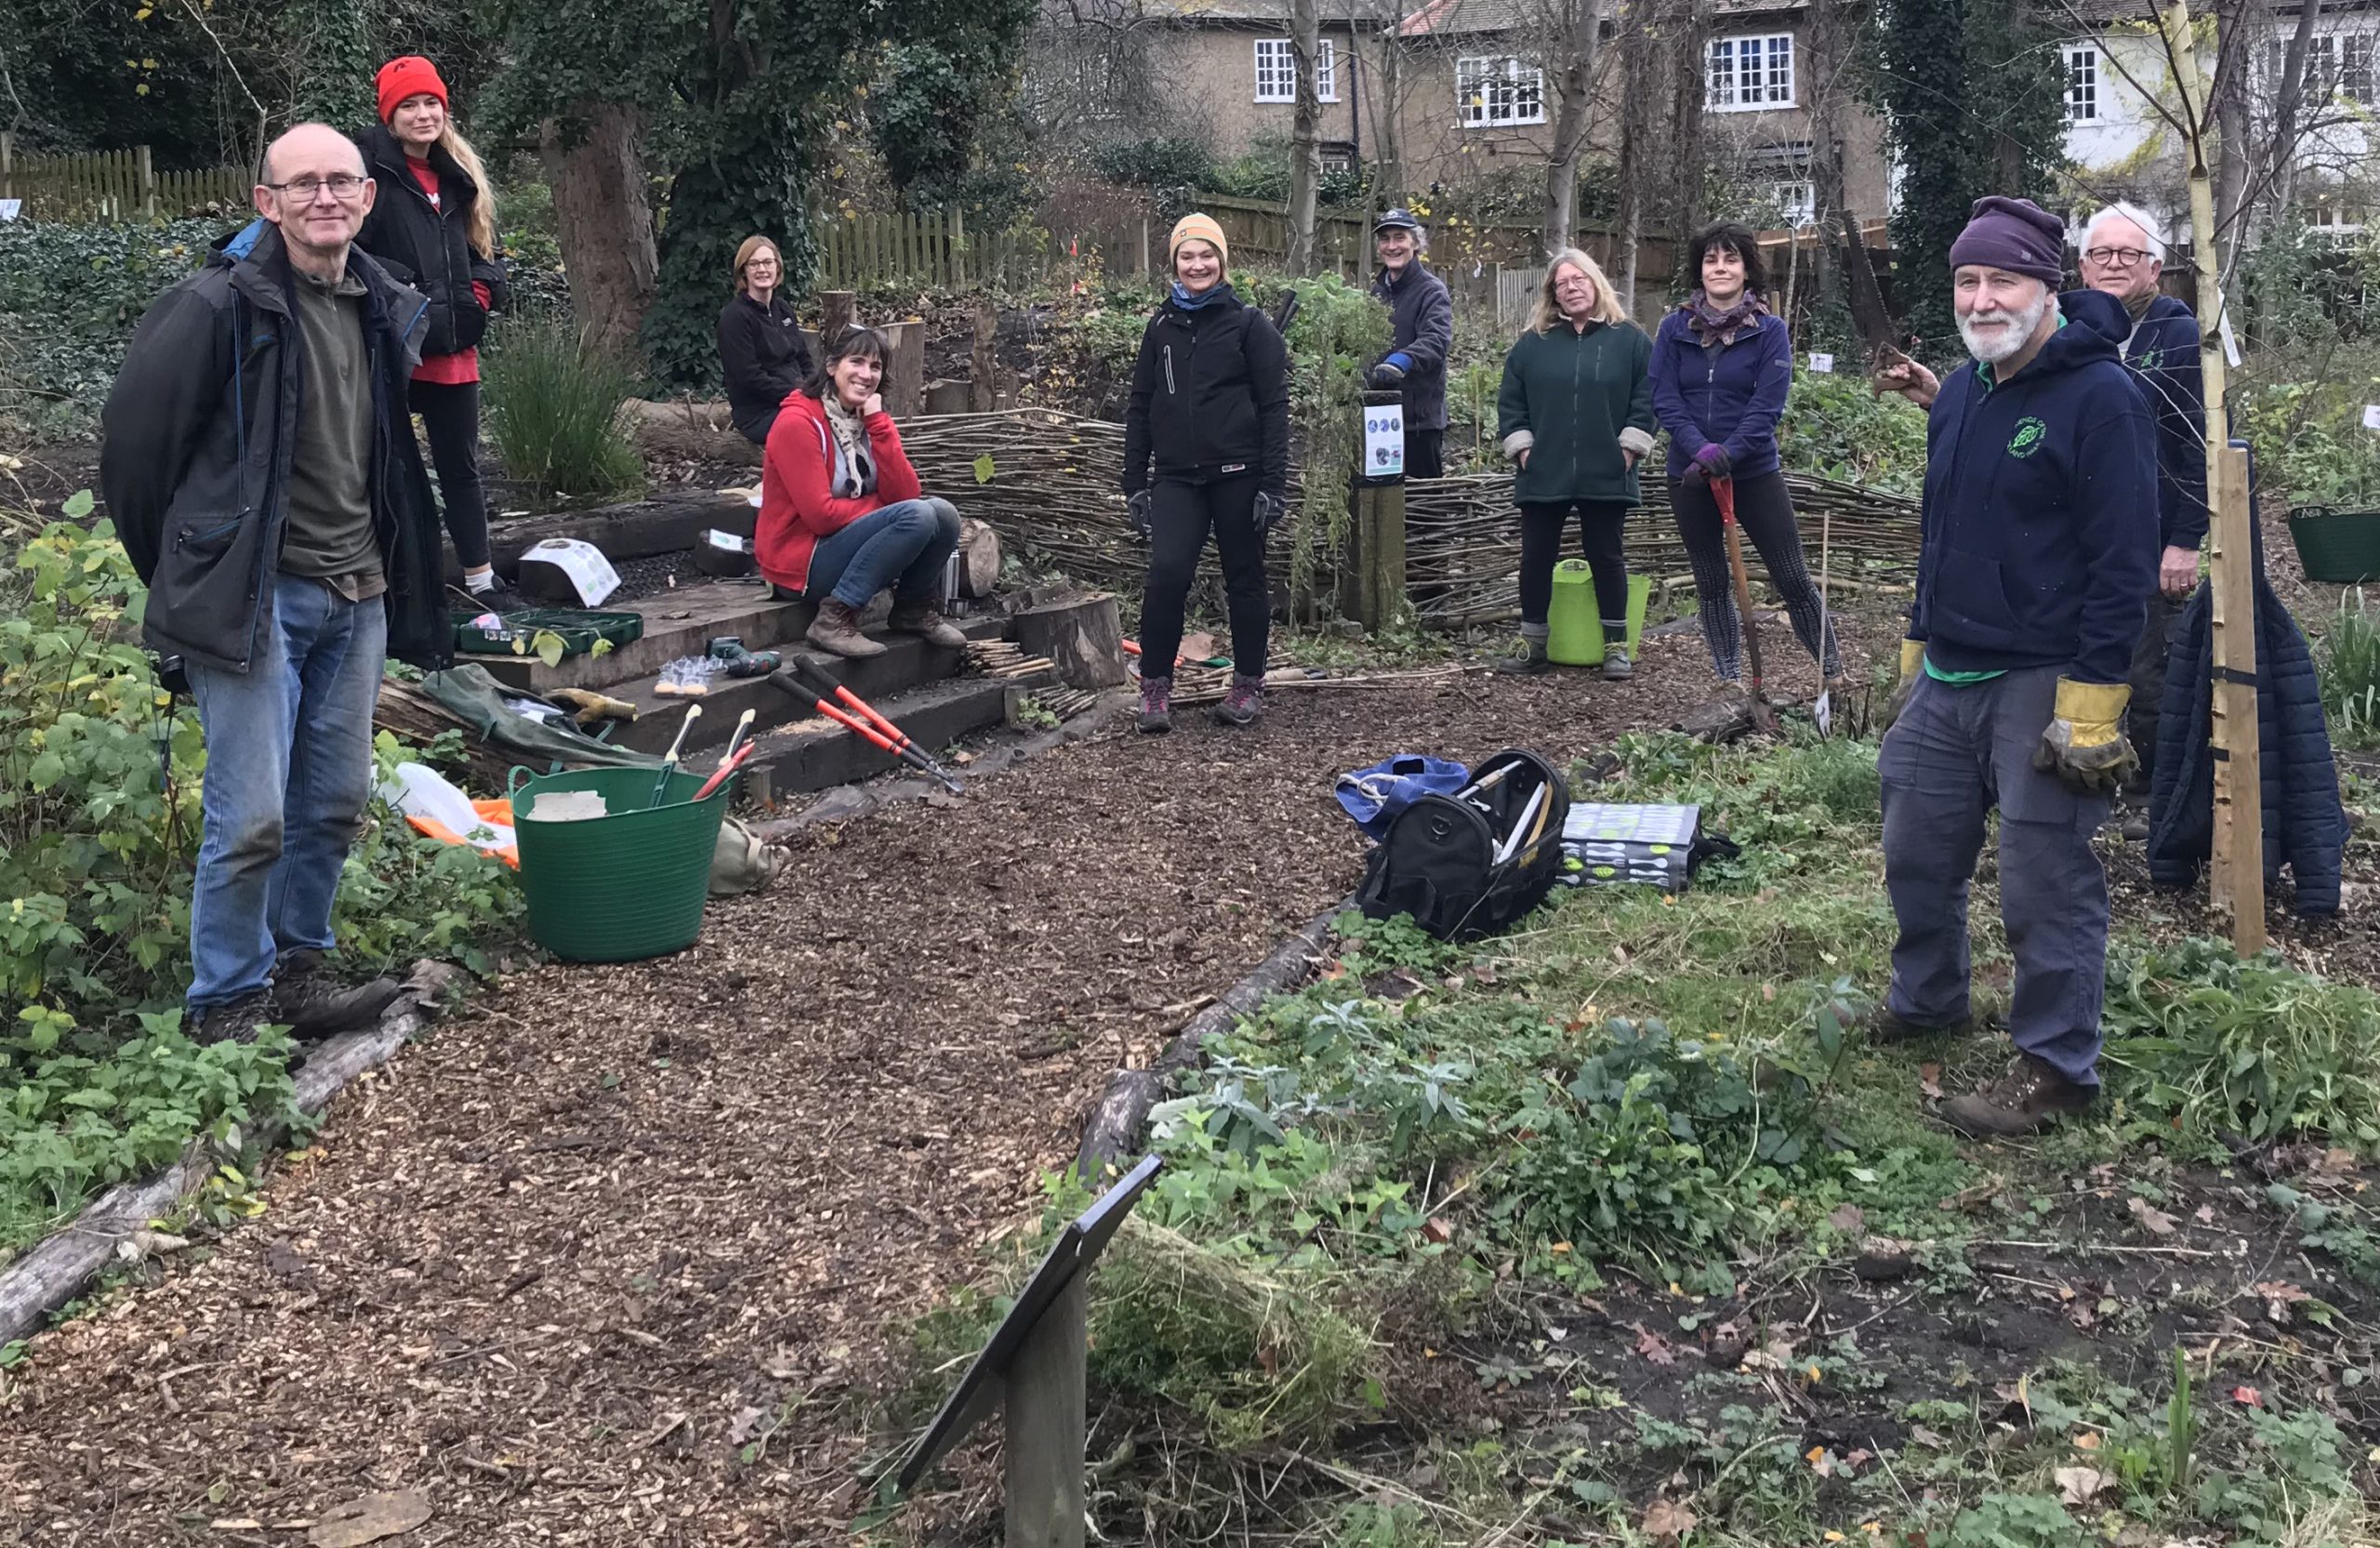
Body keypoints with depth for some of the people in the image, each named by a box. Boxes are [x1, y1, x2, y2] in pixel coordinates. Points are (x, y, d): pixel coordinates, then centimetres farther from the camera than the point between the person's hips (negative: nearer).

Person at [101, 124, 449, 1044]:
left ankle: (298, 968, 28)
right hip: (257, 595, -6)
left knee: (337, 803, 12)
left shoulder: (384, 310, 9)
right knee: (251, 815, -6)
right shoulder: (220, 304, -12)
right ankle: (226, 1001, 10)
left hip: (357, 594, 7)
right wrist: (180, 573, 3)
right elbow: (134, 437, -5)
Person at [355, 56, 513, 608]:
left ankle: (480, 579, 26)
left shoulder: (457, 177, 15)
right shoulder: (371, 170, -7)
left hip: (453, 348, 7)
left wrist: (482, 289, 7)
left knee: (461, 467, 16)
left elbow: (480, 248, 25)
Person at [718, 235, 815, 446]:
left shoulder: (783, 309, 15)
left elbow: (803, 359, 18)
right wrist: (796, 395, -17)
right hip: (758, 414, -7)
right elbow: (750, 377, -14)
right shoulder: (734, 316, -8)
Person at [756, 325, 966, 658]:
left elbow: (905, 493, -6)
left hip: (850, 548, 7)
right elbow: (821, 514, -20)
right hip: (802, 561, -7)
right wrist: (886, 509, -9)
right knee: (917, 516, -25)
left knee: (943, 513, -12)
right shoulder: (798, 422, -15)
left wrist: (878, 424, -13)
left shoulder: (871, 419, 7)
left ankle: (913, 610, 7)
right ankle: (835, 618, -21)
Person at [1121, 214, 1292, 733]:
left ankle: (1248, 684, 20)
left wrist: (1273, 484, -10)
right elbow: (1140, 408, 15)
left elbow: (1274, 407, -3)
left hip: (1238, 475, -2)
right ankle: (1155, 686, -2)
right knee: (1167, 572, -13)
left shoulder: (1249, 324, 1)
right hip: (1176, 477, 2)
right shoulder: (1161, 328, 12)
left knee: (1245, 578, 6)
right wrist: (1134, 484, 9)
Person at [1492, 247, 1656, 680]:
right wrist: (1522, 448, -1)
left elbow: (1646, 400, 1)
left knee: (1606, 557, 5)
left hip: (1605, 477, -2)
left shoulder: (1629, 340, 3)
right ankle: (1532, 647, 15)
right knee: (1536, 558, 5)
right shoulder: (1533, 343, 8)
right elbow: (1510, 402, 9)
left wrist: (1628, 449, -7)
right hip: (1543, 477, 2)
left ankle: (1616, 647, 13)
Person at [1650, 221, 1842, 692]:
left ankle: (1834, 675, 7)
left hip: (1755, 472, -2)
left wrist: (1726, 456, -22)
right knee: (1712, 583, 10)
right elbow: (1664, 399, -5)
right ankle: (1730, 680, 21)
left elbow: (1767, 406, -11)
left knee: (1792, 578, -1)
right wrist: (1700, 449, -20)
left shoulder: (1770, 330, -5)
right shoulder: (1674, 328, 0)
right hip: (1690, 475, 2)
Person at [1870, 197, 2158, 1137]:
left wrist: (2091, 703, -20)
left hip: (2044, 687, -8)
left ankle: (2056, 1068, 11)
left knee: (2044, 884, -3)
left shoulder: (2099, 395, -14)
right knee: (1916, 853, 17)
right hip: (1946, 675, 8)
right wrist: (1916, 646, 21)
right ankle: (1926, 1004, 38)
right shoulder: (1959, 395, 11)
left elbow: (2123, 560, -17)